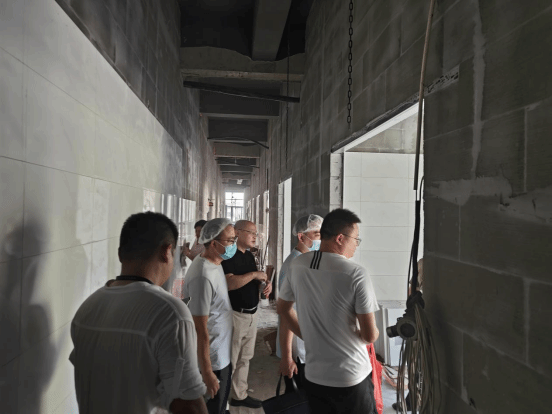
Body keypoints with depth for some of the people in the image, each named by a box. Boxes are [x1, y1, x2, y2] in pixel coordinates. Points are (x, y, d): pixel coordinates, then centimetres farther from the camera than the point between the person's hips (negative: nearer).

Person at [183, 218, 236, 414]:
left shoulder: (214, 263, 1)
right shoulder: (202, 276, -28)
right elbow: (200, 329, -25)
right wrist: (206, 372, -21)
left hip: (223, 355, 9)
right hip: (212, 361, -9)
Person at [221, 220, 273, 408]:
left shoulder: (249, 255, 11)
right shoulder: (228, 255, -16)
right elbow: (229, 283, -28)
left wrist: (266, 282, 1)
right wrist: (254, 274, -22)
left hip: (252, 313, 9)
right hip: (235, 314, -9)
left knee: (245, 358, 18)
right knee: (229, 361, 1)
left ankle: (240, 395, 32)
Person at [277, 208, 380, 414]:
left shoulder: (297, 265, -4)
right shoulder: (357, 274, -20)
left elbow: (283, 309, 9)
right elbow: (369, 336, -16)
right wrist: (375, 333, 6)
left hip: (313, 376, 4)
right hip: (351, 378, -4)